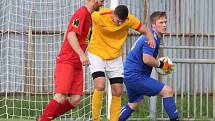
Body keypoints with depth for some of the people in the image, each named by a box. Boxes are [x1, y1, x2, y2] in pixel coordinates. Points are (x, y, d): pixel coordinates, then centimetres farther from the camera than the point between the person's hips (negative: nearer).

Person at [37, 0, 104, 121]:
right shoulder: (81, 13, -11)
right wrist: (81, 55, -32)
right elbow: (71, 35, -22)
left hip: (77, 64, 9)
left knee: (75, 100, -3)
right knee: (61, 97, -19)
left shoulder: (88, 15, 17)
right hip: (66, 61, -9)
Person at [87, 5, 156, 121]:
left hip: (115, 58, 4)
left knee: (117, 92, 1)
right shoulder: (99, 16, -23)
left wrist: (151, 38, -26)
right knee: (100, 86, -22)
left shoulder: (130, 19, -15)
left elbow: (146, 32, -6)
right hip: (96, 54, -4)